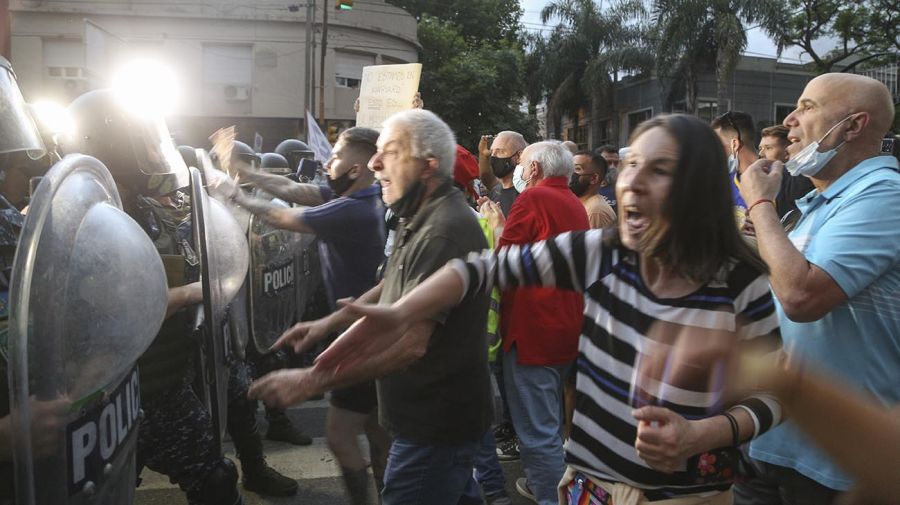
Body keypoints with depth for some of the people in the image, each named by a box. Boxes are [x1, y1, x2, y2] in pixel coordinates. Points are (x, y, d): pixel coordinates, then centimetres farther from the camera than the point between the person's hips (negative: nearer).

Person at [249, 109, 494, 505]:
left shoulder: (444, 232, -27)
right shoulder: (422, 220, 10)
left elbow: (409, 342, -32)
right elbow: (396, 287, 22)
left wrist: (310, 381, -31)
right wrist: (328, 322, 12)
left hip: (435, 425, -10)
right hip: (439, 413, 10)